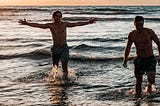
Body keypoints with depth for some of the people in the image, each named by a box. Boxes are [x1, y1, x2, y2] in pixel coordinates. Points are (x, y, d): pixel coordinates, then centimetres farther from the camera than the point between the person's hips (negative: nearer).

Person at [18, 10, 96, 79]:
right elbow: (38, 25, -7)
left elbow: (77, 24, -4)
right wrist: (27, 24, -17)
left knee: (64, 65, -15)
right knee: (55, 67, 9)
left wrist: (88, 22, -12)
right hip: (55, 48, 1)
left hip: (64, 48, -1)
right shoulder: (50, 25, -1)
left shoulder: (64, 24, -1)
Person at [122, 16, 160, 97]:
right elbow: (128, 47, 14)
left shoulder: (149, 32, -9)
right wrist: (125, 59, 10)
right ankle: (137, 96, 24)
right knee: (138, 81, 4)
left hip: (150, 59, -2)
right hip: (139, 60, 2)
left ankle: (149, 85, 17)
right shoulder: (131, 35, -1)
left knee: (151, 79, -17)